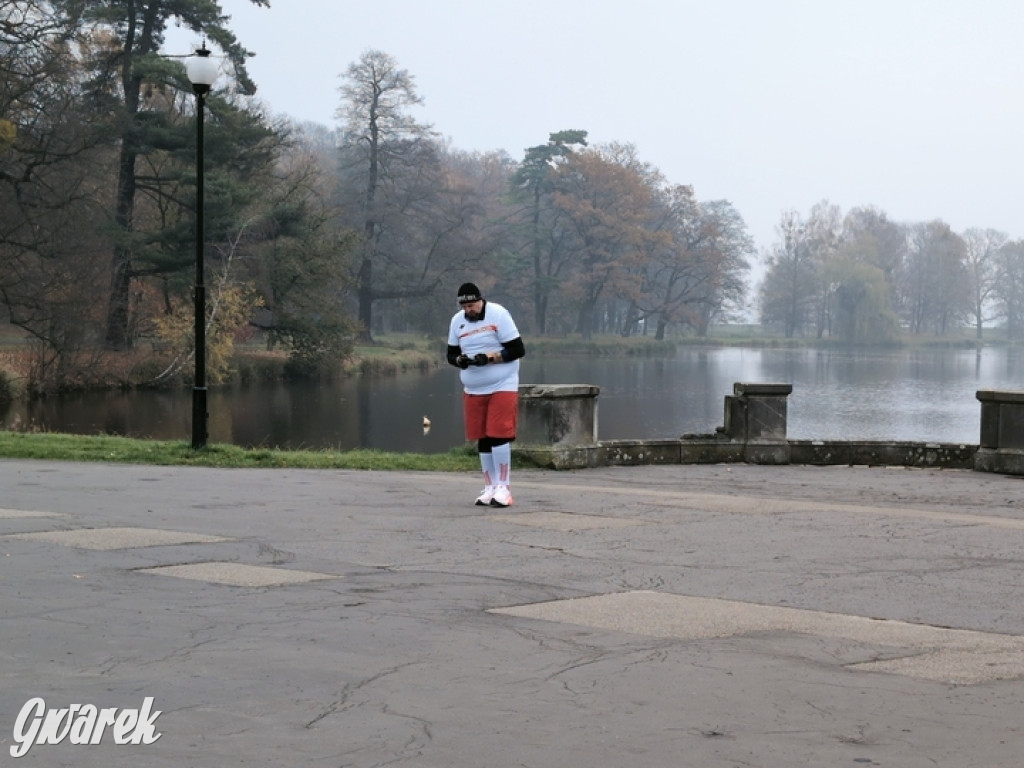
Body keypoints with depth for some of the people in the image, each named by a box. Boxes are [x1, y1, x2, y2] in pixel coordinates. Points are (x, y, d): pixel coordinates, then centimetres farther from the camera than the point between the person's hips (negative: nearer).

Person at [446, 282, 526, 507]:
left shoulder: (498, 314, -11)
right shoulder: (457, 320, 4)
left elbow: (517, 350, -13)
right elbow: (451, 354, 12)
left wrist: (489, 357, -23)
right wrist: (460, 360, -11)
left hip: (502, 387, -5)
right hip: (473, 389, 5)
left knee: (499, 436, -11)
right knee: (482, 439, 6)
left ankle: (502, 487, -4)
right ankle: (489, 487, 16)